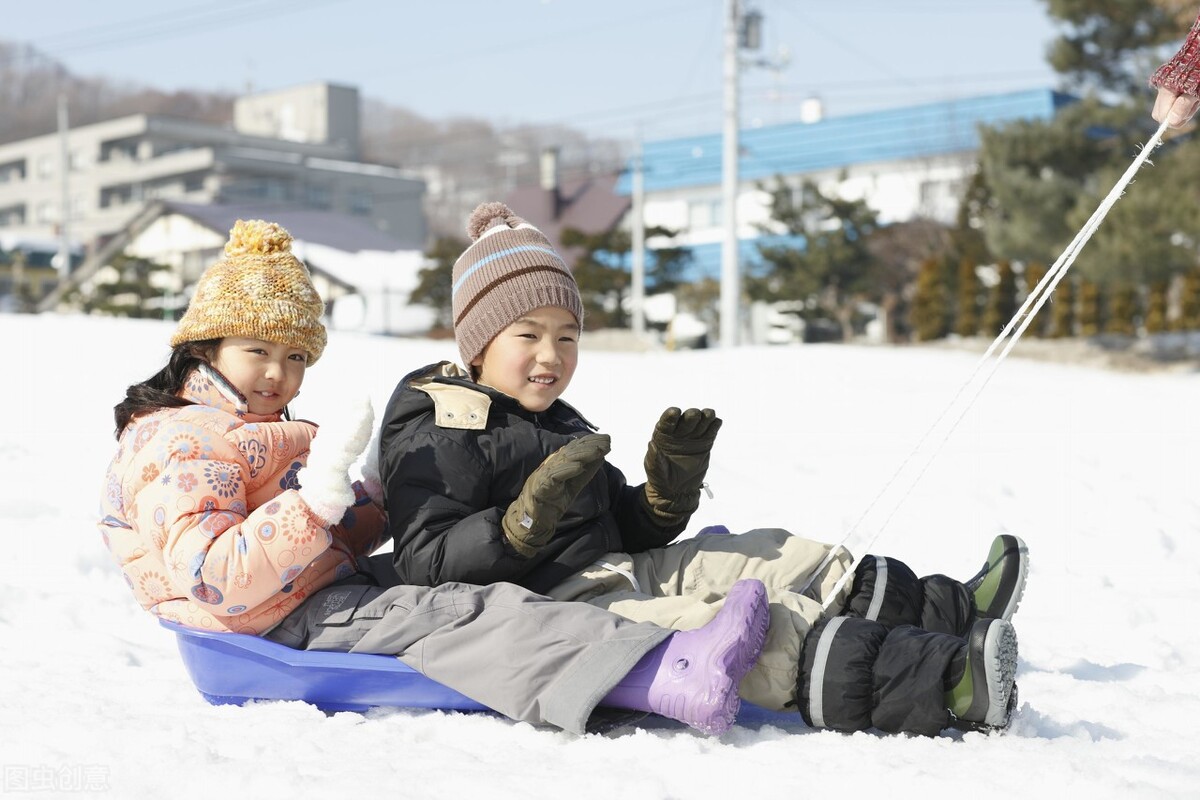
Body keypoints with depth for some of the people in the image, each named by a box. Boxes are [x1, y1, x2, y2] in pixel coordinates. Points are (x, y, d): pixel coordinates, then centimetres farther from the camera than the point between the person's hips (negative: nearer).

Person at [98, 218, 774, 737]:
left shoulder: (253, 432, 22)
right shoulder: (181, 447, -12)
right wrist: (316, 497, -32)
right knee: (451, 615, -29)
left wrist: (383, 493, 11)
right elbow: (218, 583, -27)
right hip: (289, 626, -11)